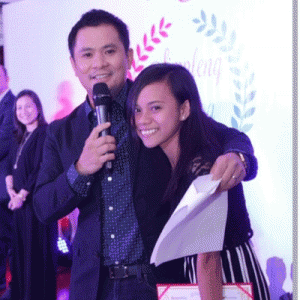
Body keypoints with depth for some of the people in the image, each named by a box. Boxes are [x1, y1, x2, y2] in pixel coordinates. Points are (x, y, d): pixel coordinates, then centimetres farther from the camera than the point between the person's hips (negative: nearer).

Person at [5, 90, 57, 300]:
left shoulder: (44, 133, -10)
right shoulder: (20, 137, 15)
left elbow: (40, 170, -15)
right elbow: (11, 166, 15)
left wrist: (22, 195, -12)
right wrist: (11, 189, -1)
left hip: (37, 200, -7)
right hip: (20, 201, 7)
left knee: (37, 250, -1)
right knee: (20, 249, 11)